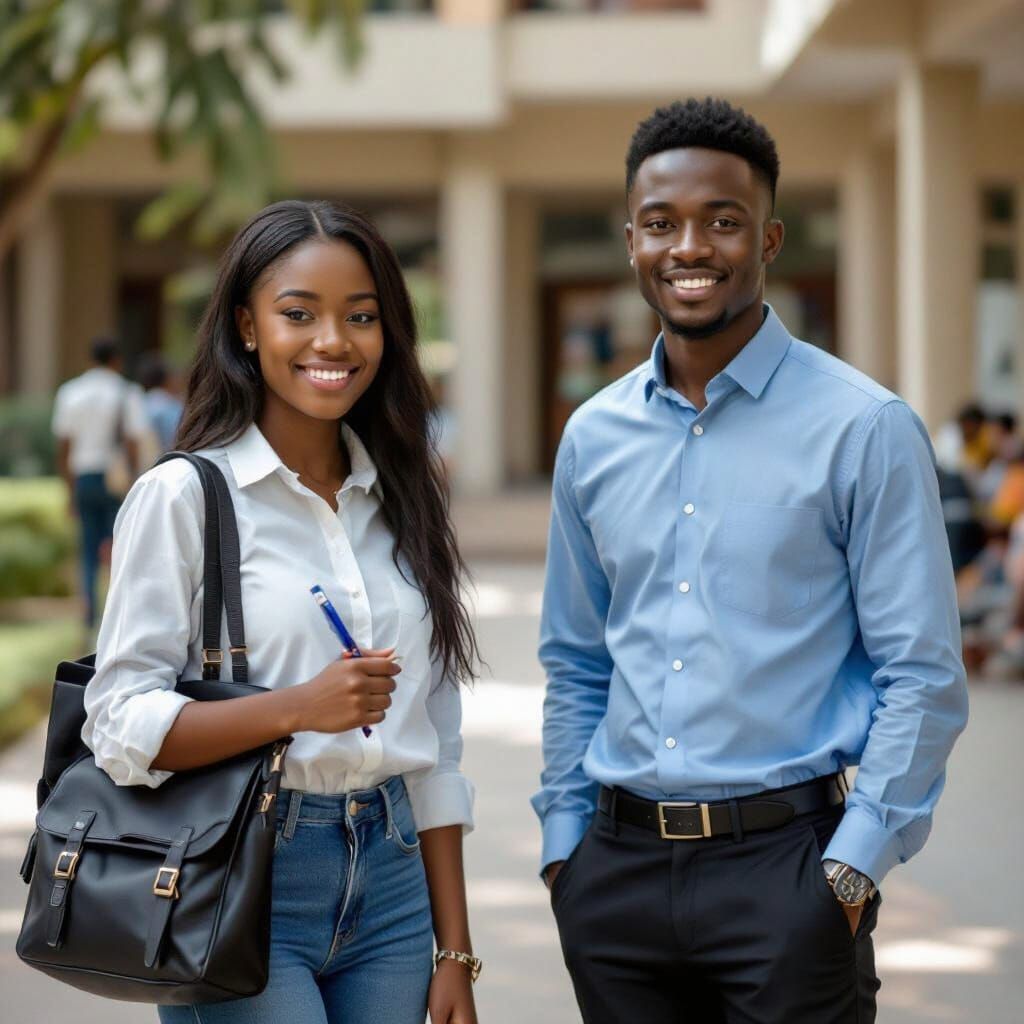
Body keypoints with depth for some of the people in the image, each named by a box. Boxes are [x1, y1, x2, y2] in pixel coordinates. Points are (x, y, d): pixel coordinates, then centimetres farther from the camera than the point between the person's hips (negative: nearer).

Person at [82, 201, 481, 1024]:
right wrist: (298, 708, -23)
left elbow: (434, 750, 12)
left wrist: (455, 953, 9)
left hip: (391, 887, 5)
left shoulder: (402, 500, 11)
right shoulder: (184, 495, -5)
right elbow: (120, 726, -10)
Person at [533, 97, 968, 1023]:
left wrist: (850, 868, -12)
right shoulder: (594, 437, 9)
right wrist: (564, 841, 9)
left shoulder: (865, 431, -5)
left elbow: (923, 678, -7)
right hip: (616, 868, 4)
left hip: (782, 865, -4)